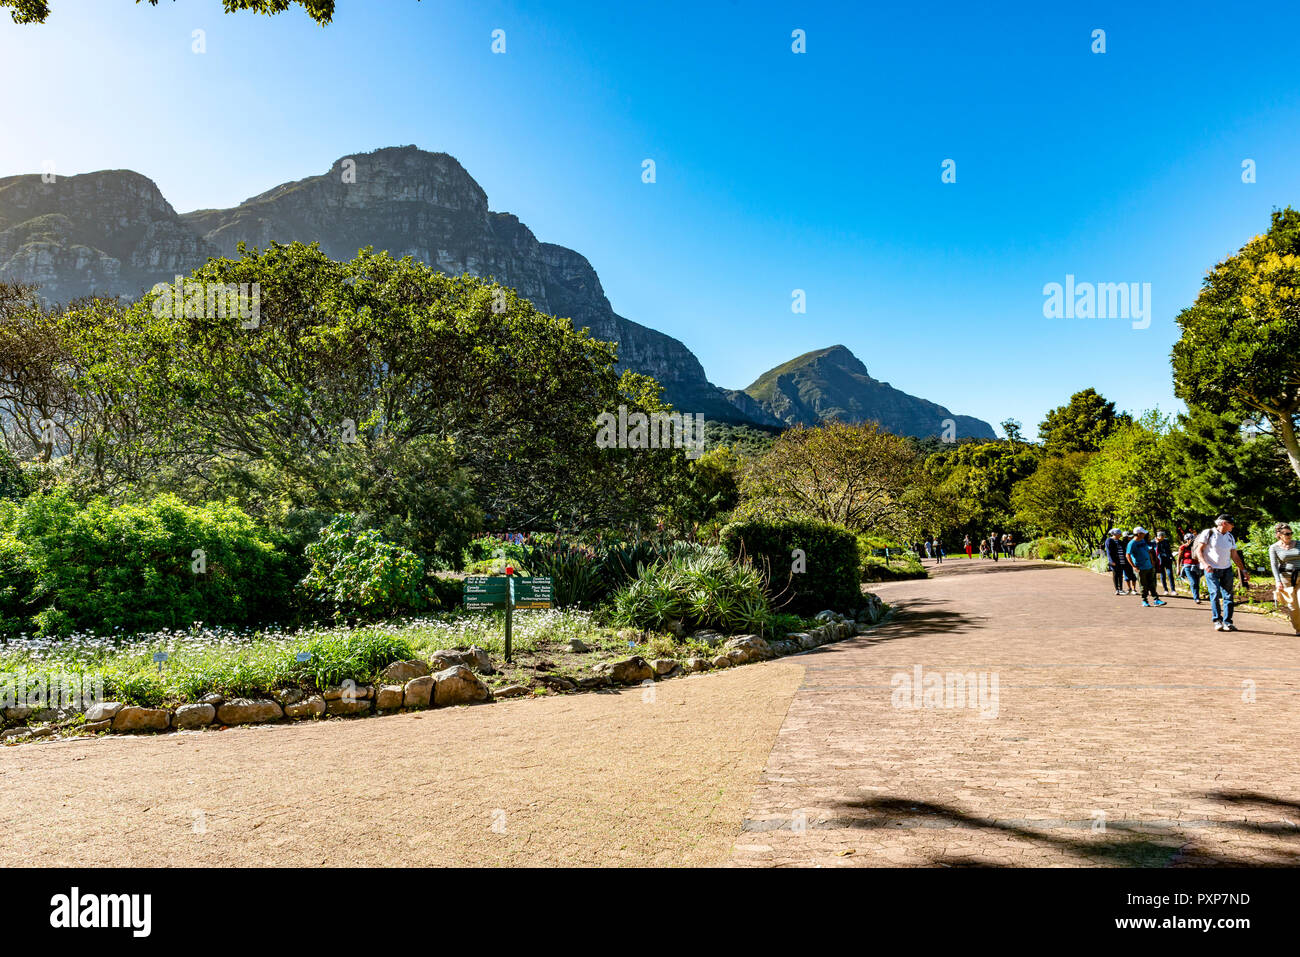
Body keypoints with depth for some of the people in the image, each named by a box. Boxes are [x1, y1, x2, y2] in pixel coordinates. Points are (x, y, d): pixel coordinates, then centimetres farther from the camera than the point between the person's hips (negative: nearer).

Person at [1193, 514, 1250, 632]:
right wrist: (1205, 564, -22)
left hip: (1227, 569, 5)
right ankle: (1217, 621, -6)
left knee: (1228, 595, -1)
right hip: (1211, 569, -5)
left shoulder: (1230, 537, 14)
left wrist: (1243, 570, 12)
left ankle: (1227, 622, 3)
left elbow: (1235, 556, 18)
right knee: (1215, 594, -12)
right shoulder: (1208, 533, -3)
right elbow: (1199, 550, -7)